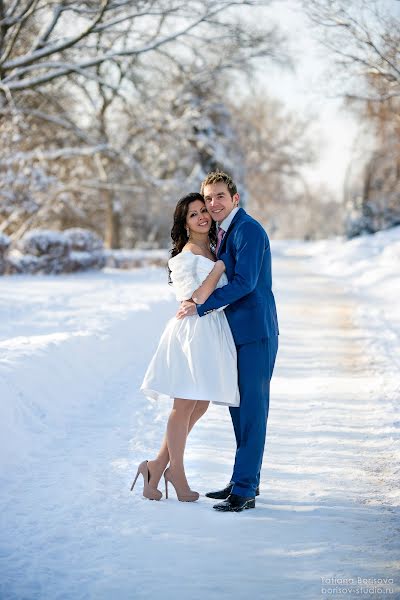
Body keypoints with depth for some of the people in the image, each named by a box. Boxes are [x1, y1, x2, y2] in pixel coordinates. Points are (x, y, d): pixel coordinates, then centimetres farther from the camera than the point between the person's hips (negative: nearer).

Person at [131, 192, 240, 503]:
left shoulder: (214, 252, 16)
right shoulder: (183, 258, -7)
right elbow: (195, 298, -16)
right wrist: (219, 267, -12)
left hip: (215, 334, 8)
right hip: (193, 332, -8)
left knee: (199, 407, 9)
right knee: (185, 407, -1)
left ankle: (158, 467, 17)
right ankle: (177, 476, 11)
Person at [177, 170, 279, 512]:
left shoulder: (248, 230, -14)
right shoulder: (224, 233, 16)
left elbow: (244, 282, -21)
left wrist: (201, 307, -17)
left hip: (255, 333, -10)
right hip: (236, 333, 10)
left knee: (252, 409, -6)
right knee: (239, 407, 14)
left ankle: (244, 490, -4)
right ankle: (246, 480, 24)